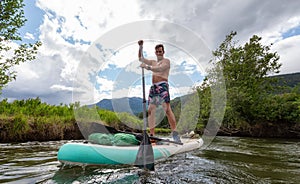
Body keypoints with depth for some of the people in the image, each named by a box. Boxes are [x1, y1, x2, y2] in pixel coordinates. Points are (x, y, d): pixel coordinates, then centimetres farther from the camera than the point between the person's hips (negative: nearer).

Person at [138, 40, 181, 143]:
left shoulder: (166, 61, 7)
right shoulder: (153, 62, 27)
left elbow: (160, 69, -13)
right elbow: (141, 59, 28)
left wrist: (147, 67, -26)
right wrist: (140, 47, 16)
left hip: (162, 86, -6)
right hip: (153, 87, 7)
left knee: (167, 109, -18)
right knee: (150, 110, -1)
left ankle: (175, 133, -19)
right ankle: (152, 134, 3)